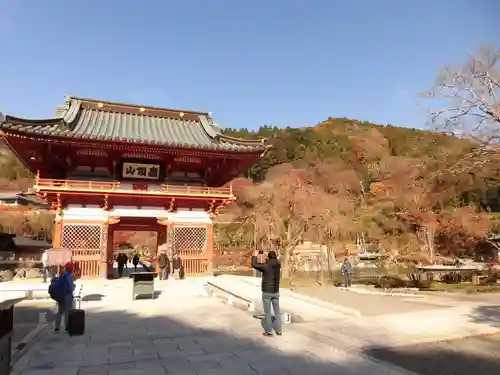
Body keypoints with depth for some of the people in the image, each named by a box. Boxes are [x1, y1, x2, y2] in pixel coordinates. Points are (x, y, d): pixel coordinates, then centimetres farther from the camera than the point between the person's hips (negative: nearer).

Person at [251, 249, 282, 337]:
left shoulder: (266, 266, -15)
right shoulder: (278, 266, -2)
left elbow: (254, 265, -7)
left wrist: (255, 256, 6)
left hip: (267, 293, -4)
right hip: (276, 292, 4)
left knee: (267, 312, 6)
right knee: (277, 312, 15)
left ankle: (268, 331, 13)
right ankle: (279, 330, 20)